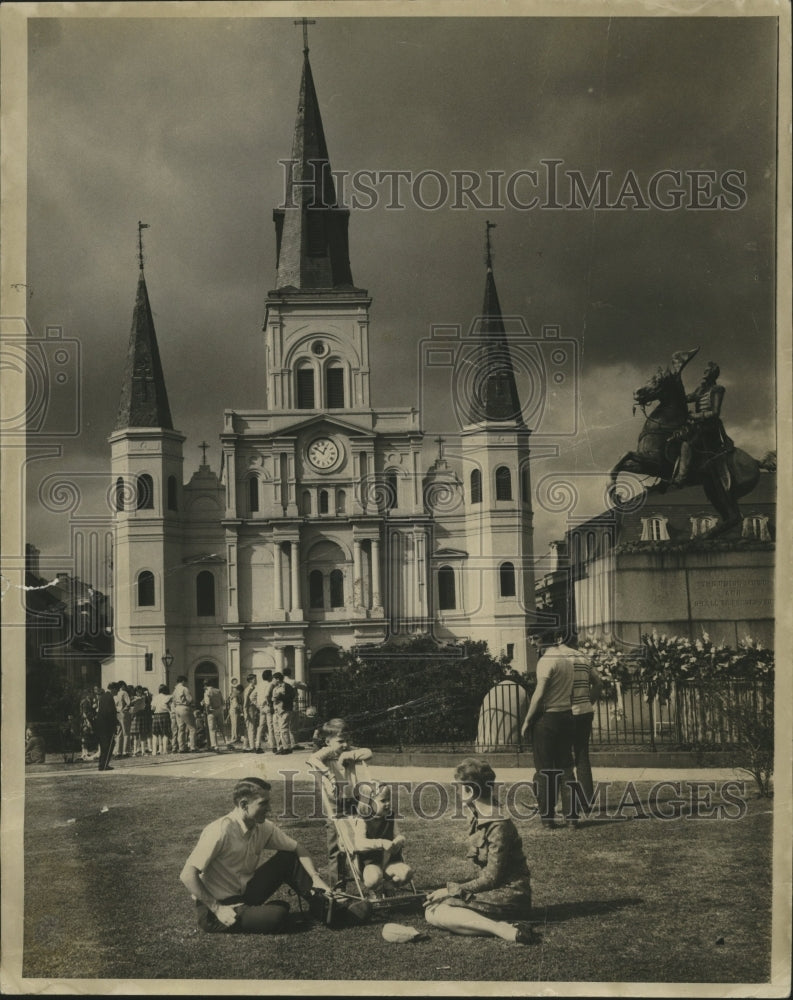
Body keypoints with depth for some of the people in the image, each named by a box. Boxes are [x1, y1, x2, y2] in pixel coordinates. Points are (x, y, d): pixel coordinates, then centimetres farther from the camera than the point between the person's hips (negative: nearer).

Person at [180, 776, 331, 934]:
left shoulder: (264, 828, -3)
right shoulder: (220, 831, -25)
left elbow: (297, 849, 8)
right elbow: (188, 875, -27)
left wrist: (315, 878, -9)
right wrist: (217, 909, -26)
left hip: (245, 894, 7)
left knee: (287, 859, -4)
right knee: (276, 916, -28)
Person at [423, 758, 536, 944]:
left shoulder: (498, 826, -18)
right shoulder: (479, 820, 11)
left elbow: (491, 878, -18)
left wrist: (451, 890, -13)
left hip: (509, 894, -10)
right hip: (495, 890, 10)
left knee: (434, 912, -20)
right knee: (432, 906, 2)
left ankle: (504, 930, -29)